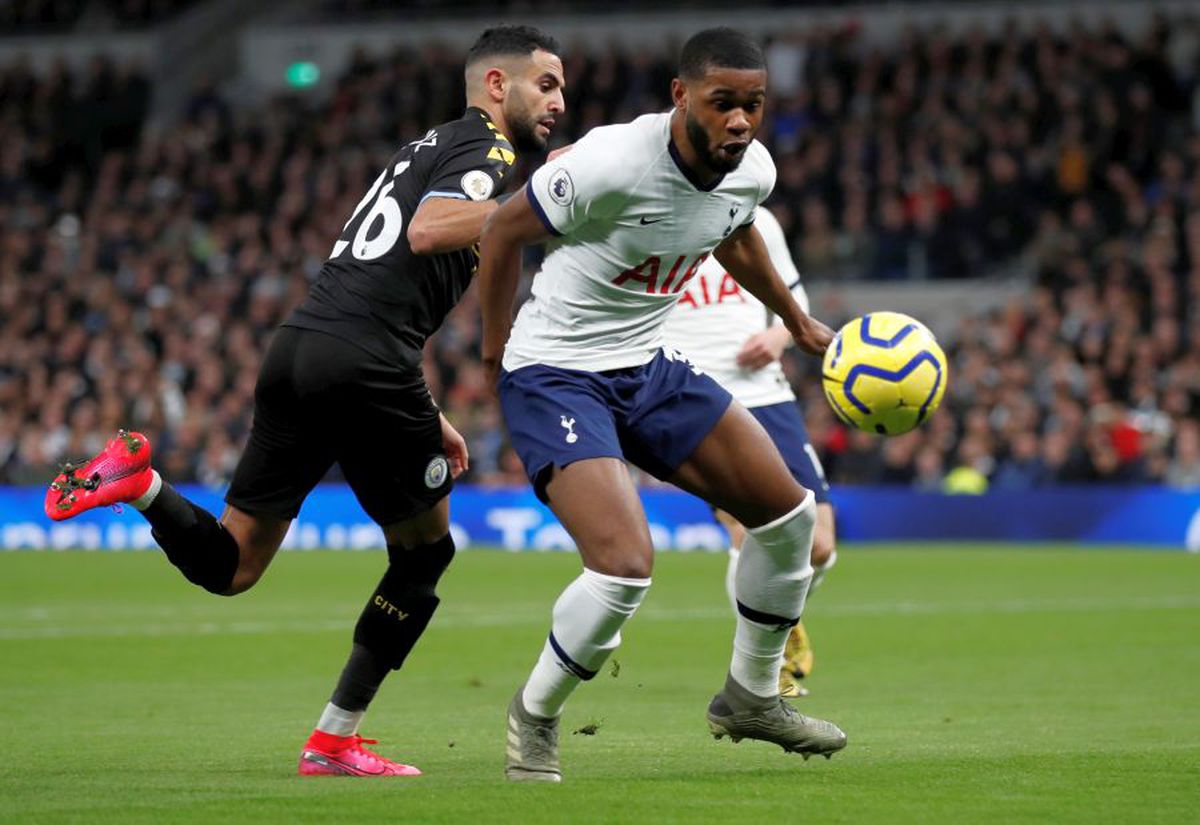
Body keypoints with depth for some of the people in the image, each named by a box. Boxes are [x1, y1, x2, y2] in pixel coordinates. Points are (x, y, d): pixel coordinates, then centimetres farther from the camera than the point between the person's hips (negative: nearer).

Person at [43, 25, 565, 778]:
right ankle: (335, 742, 12)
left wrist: (426, 417, 32)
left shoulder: (432, 147, 29)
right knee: (425, 550, 12)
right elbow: (427, 232, -22)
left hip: (298, 348, 8)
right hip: (365, 363, -8)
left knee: (229, 566, 10)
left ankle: (138, 481, -15)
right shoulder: (488, 151, 0)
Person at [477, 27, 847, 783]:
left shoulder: (753, 172, -6)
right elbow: (503, 230, -12)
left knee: (789, 514, 6)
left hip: (650, 366, 8)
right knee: (626, 566, -24)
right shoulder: (610, 166, -28)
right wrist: (497, 345, -2)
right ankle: (535, 715, 4)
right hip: (555, 375, -8)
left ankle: (751, 698, 28)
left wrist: (796, 320, 30)